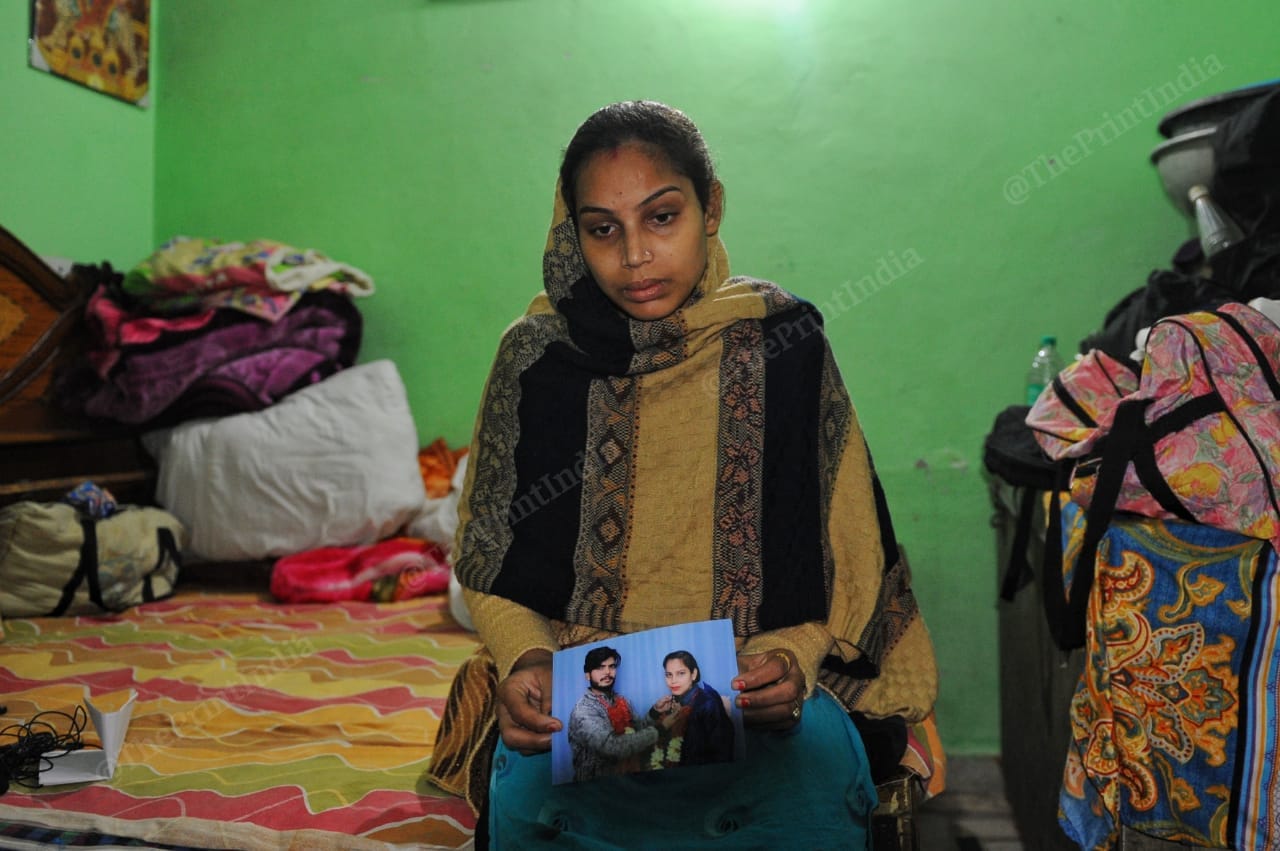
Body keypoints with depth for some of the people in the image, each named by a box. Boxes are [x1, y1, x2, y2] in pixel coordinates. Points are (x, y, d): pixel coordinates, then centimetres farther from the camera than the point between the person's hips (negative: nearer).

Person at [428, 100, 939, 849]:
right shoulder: (539, 355, -3)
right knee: (530, 784, -30)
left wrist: (792, 656, -16)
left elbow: (843, 554, 3)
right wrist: (524, 661, -15)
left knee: (818, 777, -29)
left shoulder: (784, 343, -3)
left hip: (755, 676, 1)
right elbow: (491, 564, 5)